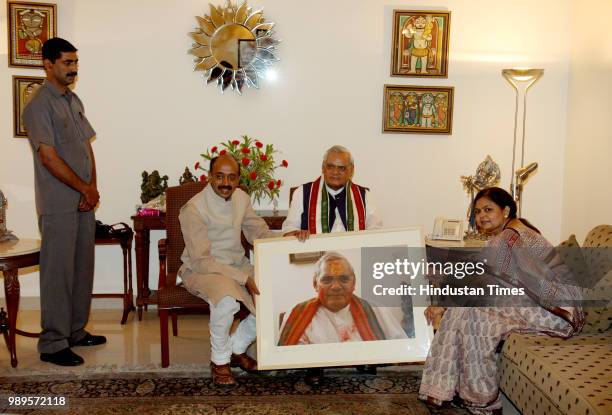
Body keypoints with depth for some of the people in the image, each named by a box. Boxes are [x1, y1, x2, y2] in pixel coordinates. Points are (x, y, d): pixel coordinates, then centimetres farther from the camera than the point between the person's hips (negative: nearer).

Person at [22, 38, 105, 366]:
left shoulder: (74, 101, 14)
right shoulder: (40, 104, -12)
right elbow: (49, 157, -17)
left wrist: (93, 188, 0)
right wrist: (85, 189, -11)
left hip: (84, 201, 8)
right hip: (58, 204, -8)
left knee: (82, 268, 13)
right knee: (58, 272, -3)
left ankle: (75, 331, 26)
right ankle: (52, 344, 7)